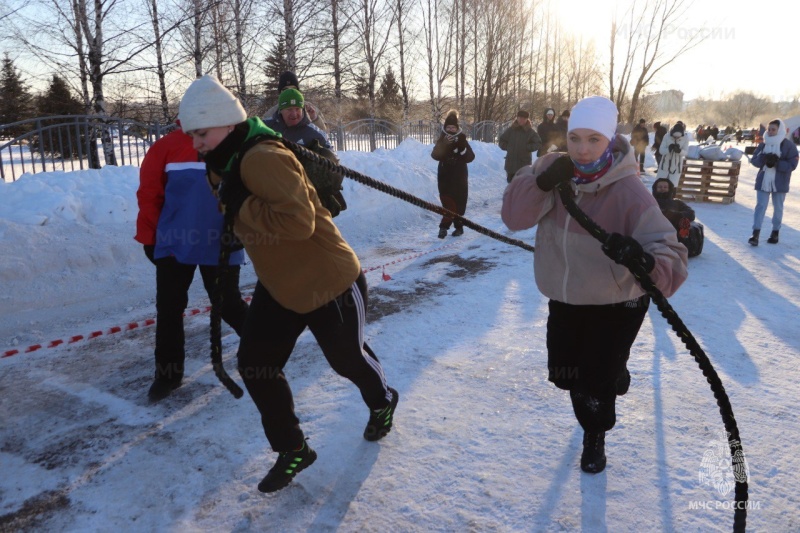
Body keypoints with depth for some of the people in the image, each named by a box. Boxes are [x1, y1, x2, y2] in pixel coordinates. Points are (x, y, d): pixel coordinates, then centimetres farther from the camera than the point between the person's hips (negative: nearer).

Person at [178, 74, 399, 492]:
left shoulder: (262, 158, -27)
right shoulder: (228, 161, 4)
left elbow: (299, 220, -35)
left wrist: (240, 204, -27)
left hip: (329, 282, -8)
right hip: (277, 285, 9)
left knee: (347, 359, 14)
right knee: (254, 364, 4)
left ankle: (383, 402, 48)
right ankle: (292, 450, 21)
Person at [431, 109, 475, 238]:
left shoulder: (462, 139, 2)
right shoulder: (441, 140, 5)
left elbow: (470, 157, -6)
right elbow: (435, 155, -10)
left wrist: (461, 148, -23)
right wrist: (444, 145, -24)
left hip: (459, 176, 0)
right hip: (444, 176, 1)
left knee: (459, 201, -2)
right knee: (447, 201, -6)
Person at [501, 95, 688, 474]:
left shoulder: (628, 192, -27)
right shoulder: (553, 169, -13)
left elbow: (671, 255, -34)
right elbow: (514, 216, -19)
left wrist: (645, 261, -57)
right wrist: (542, 183, -36)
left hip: (616, 305, -4)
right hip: (565, 299, 4)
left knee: (596, 383, 5)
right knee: (564, 375, 16)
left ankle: (595, 437, 39)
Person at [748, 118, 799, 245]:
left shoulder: (789, 145, -6)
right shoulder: (763, 145, 5)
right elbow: (753, 160, 1)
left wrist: (776, 163, -25)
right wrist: (764, 159, -20)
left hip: (779, 182, -2)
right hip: (763, 180, 2)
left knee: (778, 208, 10)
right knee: (760, 206, -5)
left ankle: (775, 232, 22)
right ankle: (756, 234, -9)